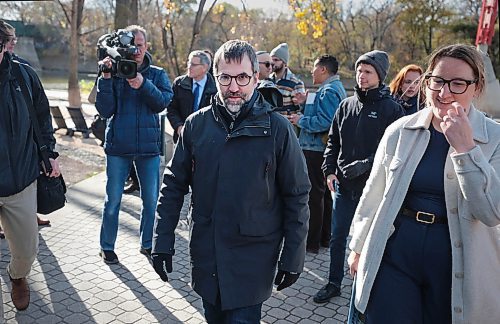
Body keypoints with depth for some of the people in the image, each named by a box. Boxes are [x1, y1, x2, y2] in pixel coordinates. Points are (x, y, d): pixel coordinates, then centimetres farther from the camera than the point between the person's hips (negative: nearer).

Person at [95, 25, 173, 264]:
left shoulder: (157, 74, 5)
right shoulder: (114, 72, 1)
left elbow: (164, 101, -12)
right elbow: (105, 111, -7)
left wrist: (143, 85, -25)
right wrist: (106, 79, -18)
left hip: (149, 146, 1)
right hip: (118, 146, -1)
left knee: (151, 200, 9)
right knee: (112, 200, 7)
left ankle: (147, 244, 27)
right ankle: (107, 246, 24)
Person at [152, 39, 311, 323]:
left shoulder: (277, 128, -10)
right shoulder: (197, 124, -3)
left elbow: (296, 196, -5)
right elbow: (174, 185, 4)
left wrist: (293, 257, -3)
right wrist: (163, 242, 1)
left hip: (253, 258, -3)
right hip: (205, 255, 4)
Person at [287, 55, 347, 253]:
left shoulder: (328, 91, -16)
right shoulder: (337, 88, 17)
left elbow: (325, 122, -26)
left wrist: (301, 121, -13)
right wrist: (304, 107, 11)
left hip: (316, 150, -11)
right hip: (326, 149, 11)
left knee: (314, 195, -3)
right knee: (326, 194, 16)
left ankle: (311, 242, 6)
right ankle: (325, 237, 28)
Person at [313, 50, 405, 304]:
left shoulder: (391, 108, -6)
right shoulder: (346, 105, 8)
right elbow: (333, 141, 12)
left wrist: (364, 166, -19)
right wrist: (329, 170, 2)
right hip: (343, 185, 5)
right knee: (337, 237, 13)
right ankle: (334, 283, 29)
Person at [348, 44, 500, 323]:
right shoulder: (400, 131, -1)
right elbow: (374, 193, 7)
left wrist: (465, 148, -22)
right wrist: (359, 247, 12)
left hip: (456, 266, -1)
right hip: (394, 255, 1)